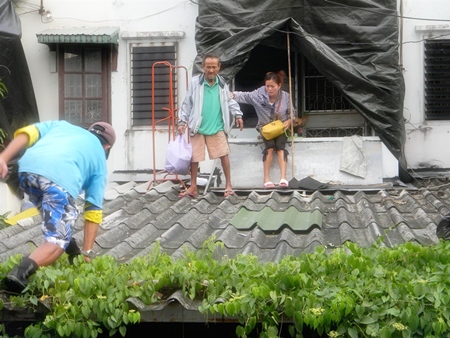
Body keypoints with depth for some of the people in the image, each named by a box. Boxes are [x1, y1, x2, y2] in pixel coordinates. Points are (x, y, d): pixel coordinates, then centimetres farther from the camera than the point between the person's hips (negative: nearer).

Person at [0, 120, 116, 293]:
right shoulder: (100, 159, 31)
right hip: (61, 178, -4)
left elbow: (27, 133, 19)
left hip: (28, 169, 4)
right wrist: (87, 253, 29)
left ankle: (71, 251, 33)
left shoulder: (62, 125, 39)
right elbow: (93, 212, 27)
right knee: (57, 239, 1)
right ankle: (21, 271, -23)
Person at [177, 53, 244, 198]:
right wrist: (182, 122, -4)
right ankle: (193, 187, 20)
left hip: (217, 128, 1)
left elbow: (229, 101, 14)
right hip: (198, 128, -1)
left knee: (224, 154, -3)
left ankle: (228, 185, 9)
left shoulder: (222, 83, 2)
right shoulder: (195, 82, -7)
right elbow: (187, 104, -1)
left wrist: (238, 114, 4)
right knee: (194, 157, 7)